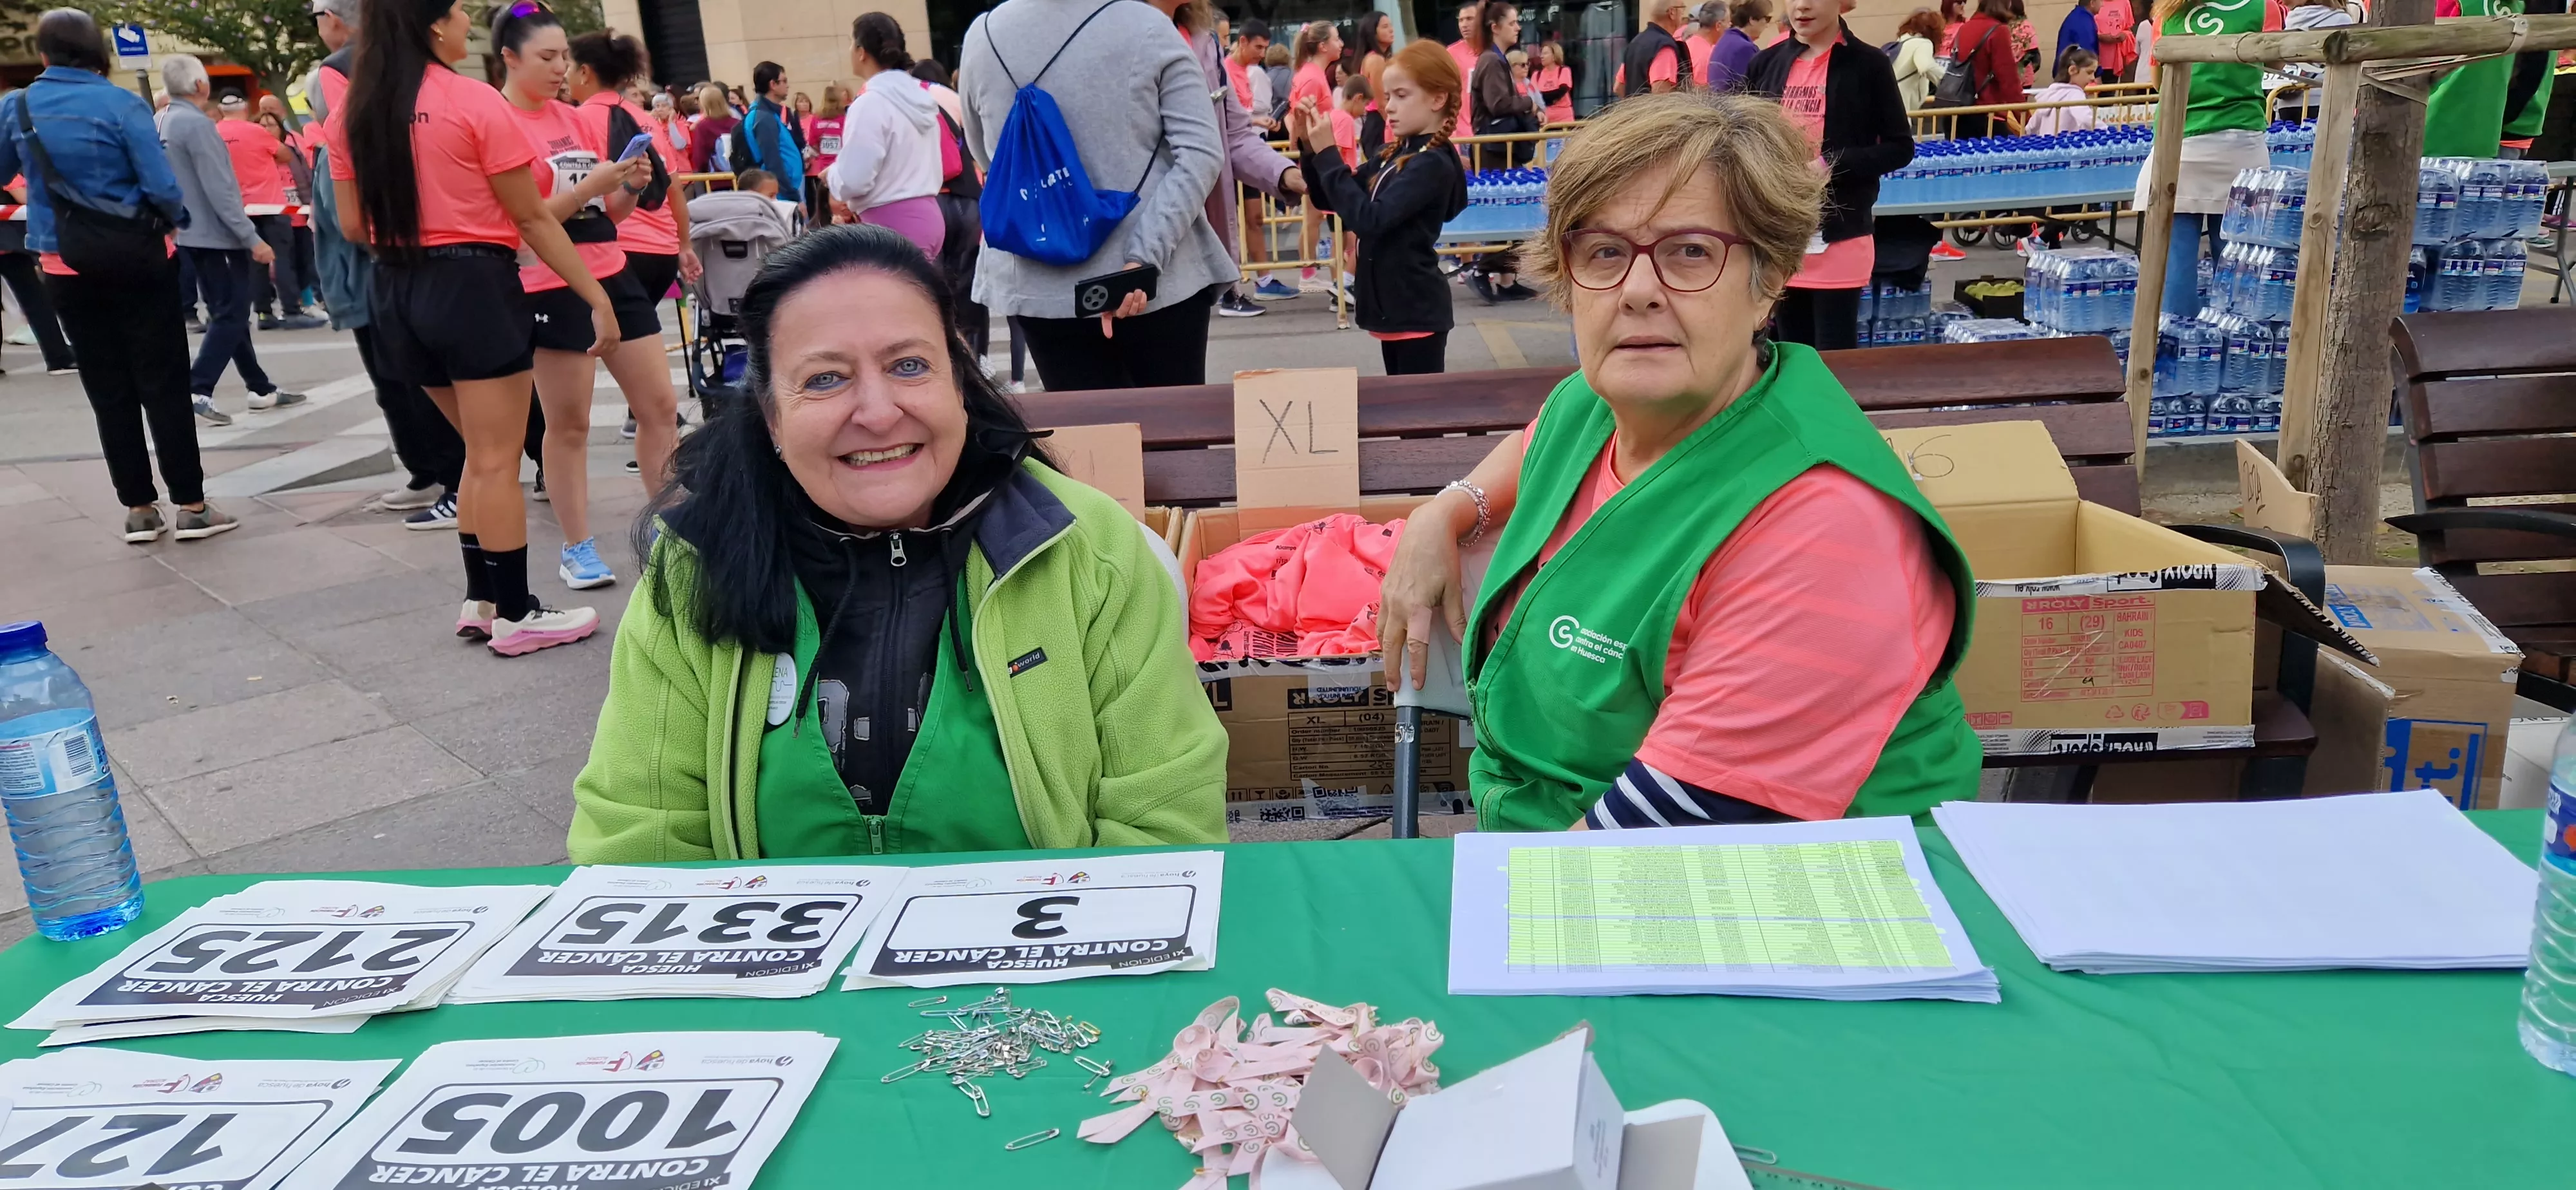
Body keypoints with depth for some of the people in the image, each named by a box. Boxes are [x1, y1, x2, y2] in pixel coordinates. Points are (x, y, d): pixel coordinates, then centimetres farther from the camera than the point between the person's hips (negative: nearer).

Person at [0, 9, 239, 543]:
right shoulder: (123, 105, -11)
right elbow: (161, 188, -15)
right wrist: (180, 218, 5)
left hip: (64, 269, 3)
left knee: (108, 393, 10)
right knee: (164, 386, 2)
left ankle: (139, 509, 13)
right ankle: (190, 505, 3)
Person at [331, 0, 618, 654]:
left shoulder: (352, 113, 7)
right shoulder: (475, 102, -10)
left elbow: (354, 226, 8)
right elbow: (533, 219, -10)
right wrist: (596, 297, -4)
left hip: (397, 291, 7)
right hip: (472, 285, -7)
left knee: (482, 452, 19)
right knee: (497, 461, 0)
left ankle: (480, 600, 22)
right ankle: (515, 616, 7)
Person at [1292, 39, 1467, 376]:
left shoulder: (1433, 163, -16)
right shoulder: (1392, 154, 9)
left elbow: (1370, 220, -26)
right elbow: (1330, 200, 14)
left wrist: (1327, 154, -21)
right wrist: (1309, 146, -1)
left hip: (1417, 311, -9)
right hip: (1392, 306, 9)